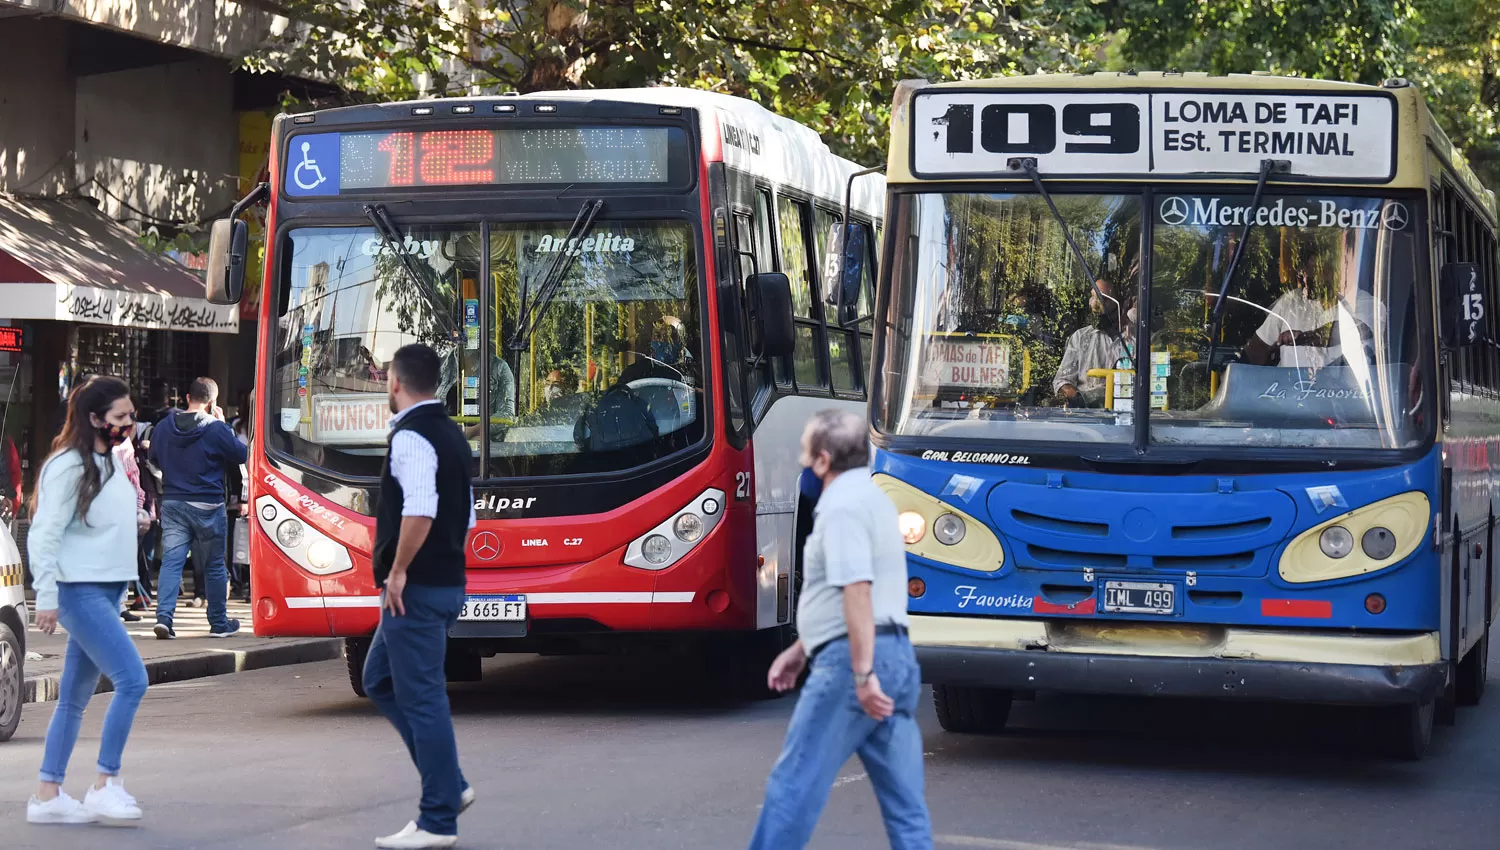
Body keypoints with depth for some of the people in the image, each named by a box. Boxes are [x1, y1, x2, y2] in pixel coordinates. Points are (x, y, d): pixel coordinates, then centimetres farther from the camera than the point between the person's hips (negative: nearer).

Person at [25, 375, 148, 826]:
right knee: (132, 679, -15)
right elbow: (44, 535, -15)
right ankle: (105, 785, -7)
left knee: (75, 696, 9)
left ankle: (47, 795, 13)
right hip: (80, 591, -9)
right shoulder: (69, 466, -13)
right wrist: (46, 596, -17)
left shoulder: (112, 460, 13)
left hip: (106, 592, 9)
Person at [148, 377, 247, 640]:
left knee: (171, 561, 0)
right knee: (214, 566, 8)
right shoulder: (216, 429, -11)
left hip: (172, 502, 3)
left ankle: (164, 616, -17)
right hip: (207, 506, -3)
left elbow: (154, 457, 20)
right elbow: (242, 455, 1)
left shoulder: (164, 427, 4)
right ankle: (219, 623, 16)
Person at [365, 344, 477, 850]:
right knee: (380, 681, 19)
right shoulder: (452, 436, 15)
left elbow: (420, 511, -28)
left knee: (422, 698, -4)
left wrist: (398, 570, -20)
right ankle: (448, 786, 17)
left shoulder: (410, 436, -15)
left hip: (415, 589, -10)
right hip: (447, 582, 10)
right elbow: (467, 516, 20)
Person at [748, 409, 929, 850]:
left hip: (852, 661, -10)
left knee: (794, 784, -2)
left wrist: (863, 674, -26)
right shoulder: (871, 497, 21)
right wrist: (799, 650, 31)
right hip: (897, 656, 10)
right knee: (905, 801, 6)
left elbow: (857, 591, -22)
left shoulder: (842, 505, -11)